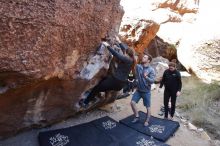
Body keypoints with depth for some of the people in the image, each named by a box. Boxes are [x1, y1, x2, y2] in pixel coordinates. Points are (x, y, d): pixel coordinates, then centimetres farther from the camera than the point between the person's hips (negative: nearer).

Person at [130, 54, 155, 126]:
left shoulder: (151, 70, -13)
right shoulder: (138, 66, -1)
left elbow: (152, 81, -21)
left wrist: (146, 77, -39)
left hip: (146, 91, -3)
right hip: (138, 90, 4)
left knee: (148, 107, 7)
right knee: (132, 102, -5)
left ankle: (147, 121, 28)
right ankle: (137, 117, 16)